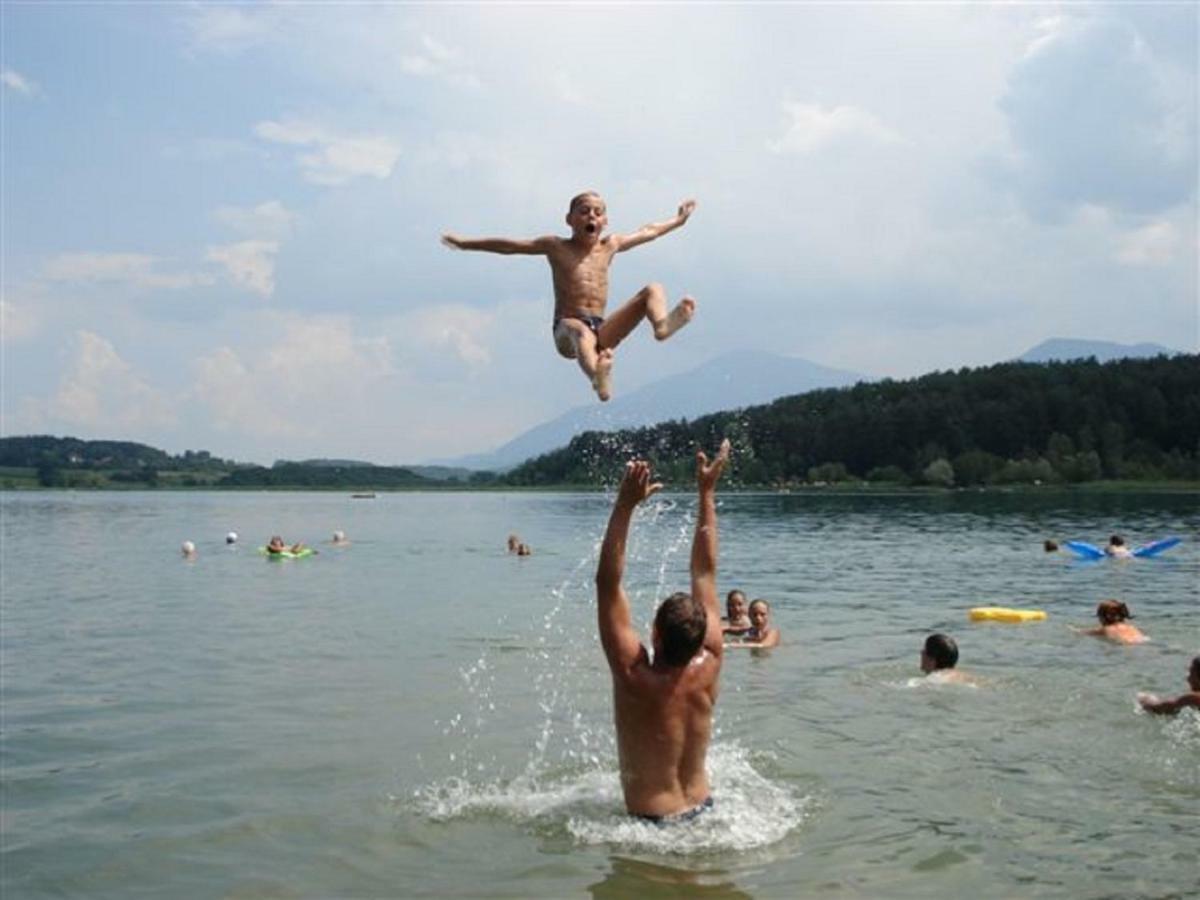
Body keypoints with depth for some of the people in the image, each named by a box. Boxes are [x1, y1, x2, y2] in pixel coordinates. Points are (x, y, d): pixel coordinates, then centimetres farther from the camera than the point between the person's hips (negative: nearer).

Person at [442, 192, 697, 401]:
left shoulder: (610, 246, 17)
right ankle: (598, 377, -76)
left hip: (600, 331, 5)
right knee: (581, 332, -43)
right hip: (567, 330, -5)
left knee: (653, 290, -7)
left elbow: (648, 232, 32)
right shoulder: (556, 247, 6)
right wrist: (465, 243, 3)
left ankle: (662, 324, -42)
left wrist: (678, 220, 43)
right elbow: (509, 246, 6)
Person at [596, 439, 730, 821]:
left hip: (651, 820, -6)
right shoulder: (708, 668, -13)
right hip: (702, 813, 6)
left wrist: (625, 505, -28)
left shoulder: (635, 679, -24)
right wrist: (706, 493, -2)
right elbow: (705, 573, -6)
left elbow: (607, 583, -25)